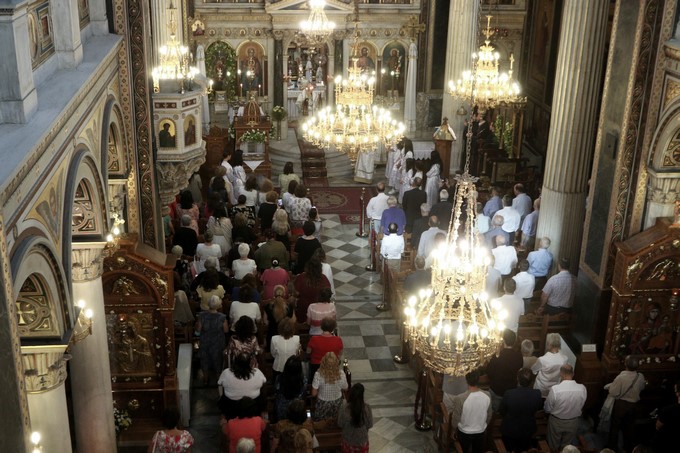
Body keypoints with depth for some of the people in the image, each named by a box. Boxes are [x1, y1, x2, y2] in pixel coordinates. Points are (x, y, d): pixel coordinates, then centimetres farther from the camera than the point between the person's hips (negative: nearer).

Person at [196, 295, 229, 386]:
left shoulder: (202, 316, -25)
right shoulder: (222, 317, -27)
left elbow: (198, 329, -14)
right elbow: (226, 330, -14)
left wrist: (196, 323, 5)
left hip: (205, 344, 1)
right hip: (218, 344, -1)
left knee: (205, 361, 24)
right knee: (217, 360, 24)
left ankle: (206, 379, 42)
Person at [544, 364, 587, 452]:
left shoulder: (555, 389, -31)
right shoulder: (582, 388, -22)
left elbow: (547, 409, -16)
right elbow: (581, 407, -4)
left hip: (556, 421, -2)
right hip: (573, 422, 2)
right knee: (566, 446, 28)